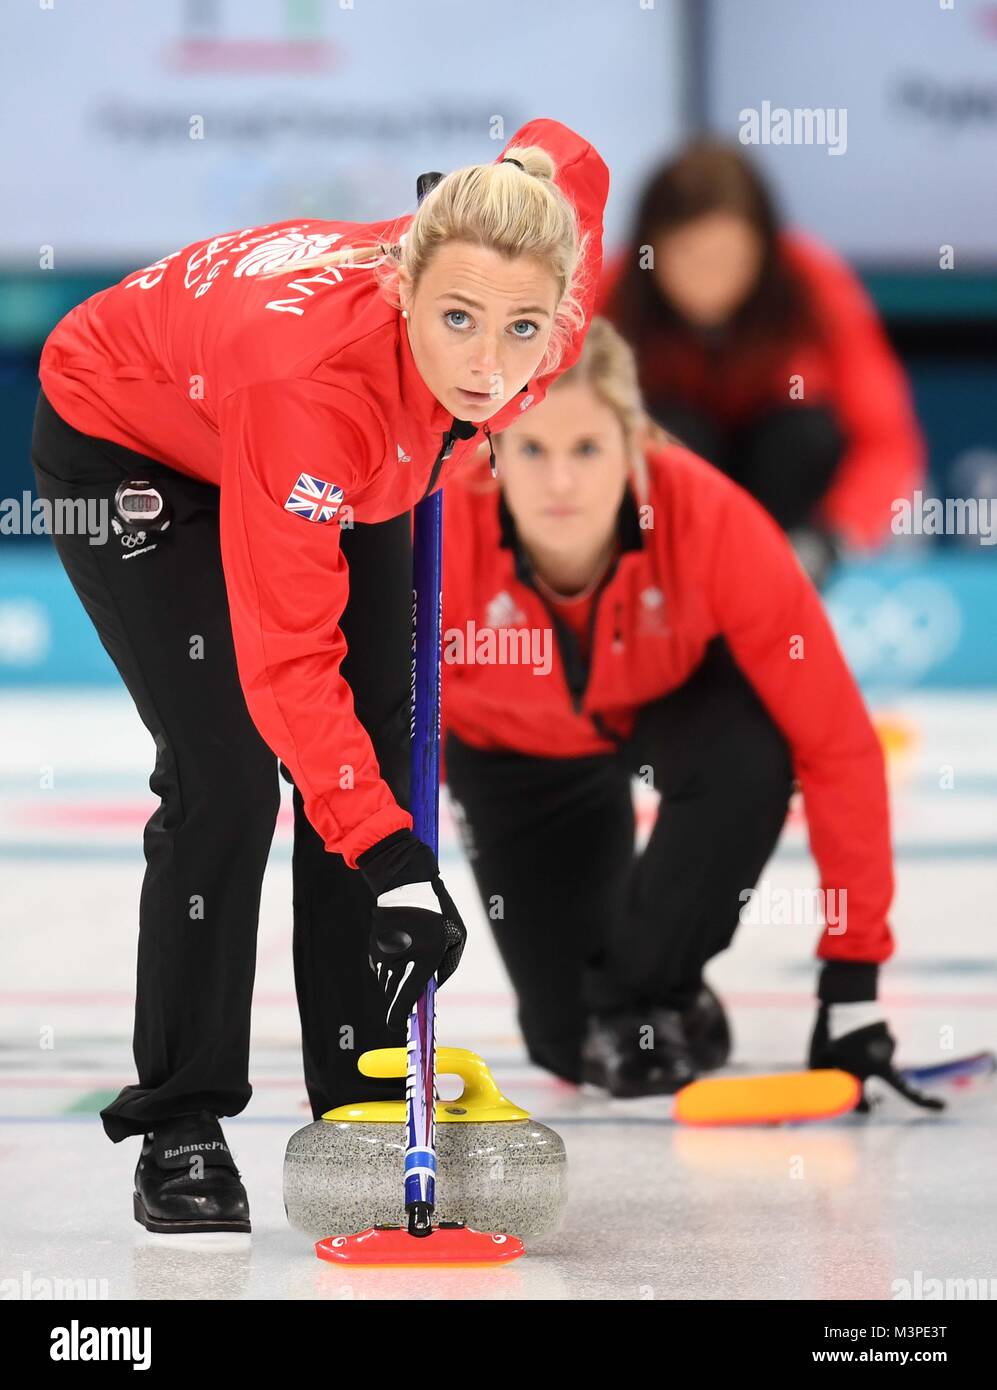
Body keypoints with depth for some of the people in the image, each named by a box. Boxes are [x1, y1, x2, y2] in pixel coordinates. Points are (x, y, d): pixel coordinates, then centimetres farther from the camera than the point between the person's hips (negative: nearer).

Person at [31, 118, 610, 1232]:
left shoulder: (559, 316, -31)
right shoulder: (315, 367, -46)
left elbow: (564, 158, -6)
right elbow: (289, 658, -44)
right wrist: (392, 864, -50)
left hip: (344, 464, 6)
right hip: (129, 441, -6)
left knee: (378, 759, 1)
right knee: (226, 776, -14)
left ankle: (369, 1113, 11)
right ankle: (178, 1130, -3)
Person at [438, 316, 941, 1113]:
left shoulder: (709, 518, -37)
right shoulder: (440, 537, -37)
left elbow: (834, 741, -32)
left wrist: (852, 980, -31)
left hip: (677, 698, 0)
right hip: (515, 746, 0)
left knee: (748, 761, -36)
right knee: (571, 1041, -7)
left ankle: (646, 989, -9)